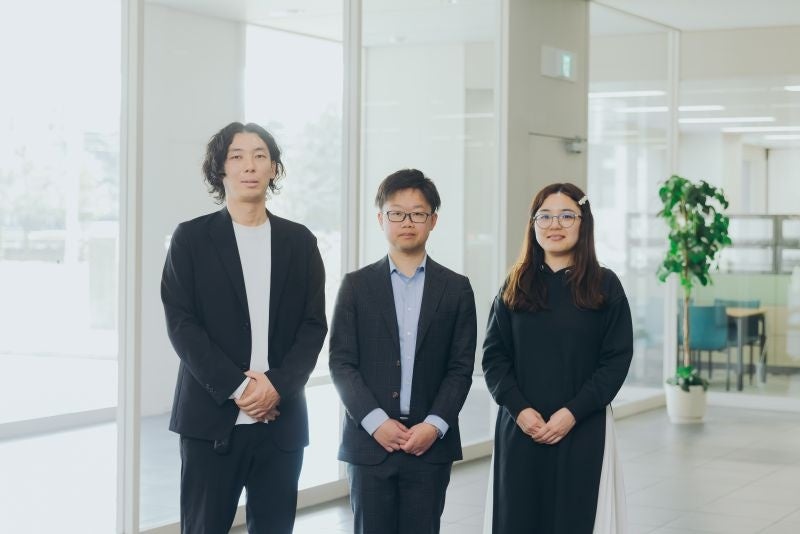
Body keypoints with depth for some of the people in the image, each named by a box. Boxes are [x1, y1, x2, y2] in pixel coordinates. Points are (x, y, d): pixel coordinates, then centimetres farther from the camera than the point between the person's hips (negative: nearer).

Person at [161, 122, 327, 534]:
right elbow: (181, 324, -4)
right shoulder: (192, 238, 3)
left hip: (281, 419, 2)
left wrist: (277, 386, -10)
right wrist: (237, 387, -13)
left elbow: (313, 326, 5)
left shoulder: (299, 241, 11)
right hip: (212, 418, -2)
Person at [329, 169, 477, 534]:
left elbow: (461, 368, 3)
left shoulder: (456, 289, 7)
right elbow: (341, 363, 0)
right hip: (370, 441, 0)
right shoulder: (356, 286, 5)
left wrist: (435, 425, -10)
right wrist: (375, 422, -12)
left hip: (430, 443, 1)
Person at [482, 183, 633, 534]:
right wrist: (520, 409, -11)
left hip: (583, 431, -2)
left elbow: (617, 359, -3)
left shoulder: (605, 286, 3)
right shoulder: (515, 285, 9)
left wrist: (572, 413, -13)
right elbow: (493, 357, 4)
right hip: (519, 429, 2)